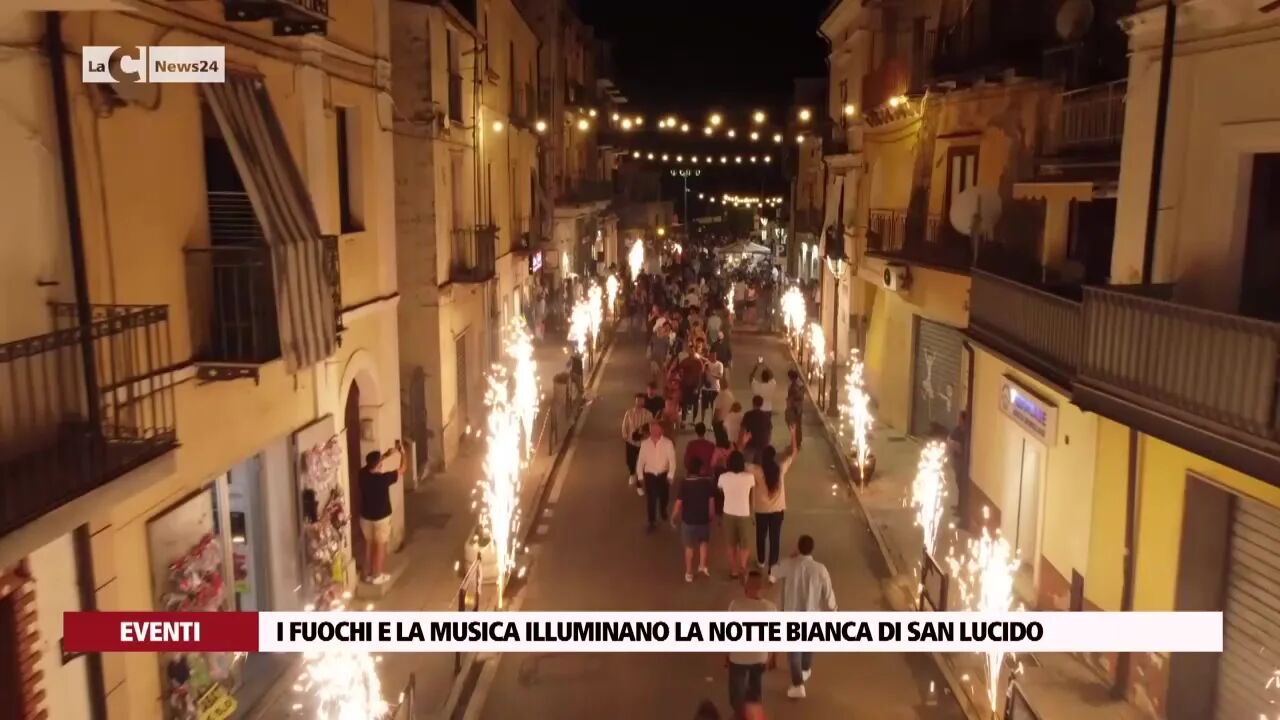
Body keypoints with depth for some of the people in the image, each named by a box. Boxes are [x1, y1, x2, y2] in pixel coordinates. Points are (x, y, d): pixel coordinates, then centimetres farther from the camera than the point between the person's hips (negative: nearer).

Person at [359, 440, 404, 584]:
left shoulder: (363, 474, -13)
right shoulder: (384, 478, -27)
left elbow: (373, 463, 10)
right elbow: (401, 469, -13)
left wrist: (387, 454, 11)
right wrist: (402, 453, 1)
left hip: (365, 516, 5)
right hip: (381, 517, -5)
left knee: (369, 544, 20)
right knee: (380, 546, 12)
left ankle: (368, 574, 31)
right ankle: (377, 576, 21)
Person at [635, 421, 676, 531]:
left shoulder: (667, 443, -14)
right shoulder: (645, 444, -8)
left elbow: (672, 460, -12)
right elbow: (641, 460, -1)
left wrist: (670, 476, -16)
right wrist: (640, 476, -1)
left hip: (663, 474, 0)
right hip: (649, 475, 0)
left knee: (663, 496, 20)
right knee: (650, 499, 0)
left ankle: (663, 511, 51)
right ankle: (652, 522, 13)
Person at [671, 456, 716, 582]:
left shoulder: (684, 484, -16)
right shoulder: (707, 483, -10)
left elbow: (678, 504, -13)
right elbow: (711, 502, -5)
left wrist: (673, 518, 2)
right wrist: (712, 516, 10)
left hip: (688, 520, -1)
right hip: (704, 519, 1)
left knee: (689, 547, 14)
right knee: (703, 542, 27)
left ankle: (689, 573, 21)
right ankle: (702, 565, 19)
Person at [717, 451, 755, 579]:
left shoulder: (723, 477, -13)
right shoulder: (749, 477, -16)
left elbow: (719, 488, 11)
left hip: (728, 514, 2)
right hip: (744, 515, -2)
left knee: (731, 544, 18)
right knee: (745, 543, 20)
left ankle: (734, 570, 27)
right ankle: (742, 568, 24)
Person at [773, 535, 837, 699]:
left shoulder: (788, 565, -20)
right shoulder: (820, 569, -19)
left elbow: (774, 574, 2)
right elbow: (828, 594, -11)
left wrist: (790, 558, 6)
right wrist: (832, 610, 6)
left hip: (792, 614, -1)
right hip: (812, 614, 2)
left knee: (794, 649, 9)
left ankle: (798, 685, 4)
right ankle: (805, 670, 48)